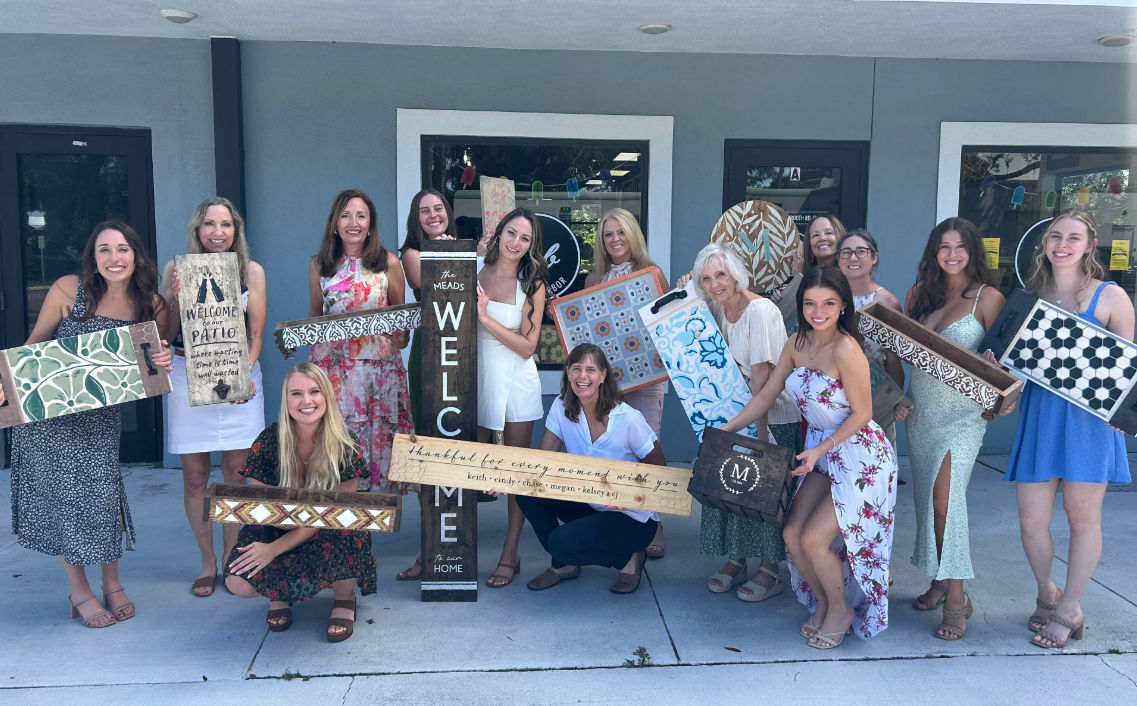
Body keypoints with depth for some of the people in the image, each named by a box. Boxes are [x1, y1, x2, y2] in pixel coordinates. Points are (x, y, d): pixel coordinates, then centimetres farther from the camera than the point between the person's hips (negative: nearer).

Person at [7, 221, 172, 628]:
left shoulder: (152, 306, -7)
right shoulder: (69, 289, -13)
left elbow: (152, 363, 3)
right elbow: (34, 343, -2)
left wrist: (163, 362, -19)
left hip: (101, 415, 1)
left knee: (103, 492, -1)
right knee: (64, 494, 4)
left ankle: (112, 585, 19)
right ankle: (79, 592, 21)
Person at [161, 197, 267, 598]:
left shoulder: (252, 271, 3)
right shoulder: (176, 270, 2)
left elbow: (256, 333, 3)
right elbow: (164, 335, 4)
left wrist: (243, 373, -12)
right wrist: (176, 298, -13)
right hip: (187, 379, 0)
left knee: (237, 472, 2)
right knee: (194, 476, 5)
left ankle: (232, 560, 17)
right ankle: (207, 563, 20)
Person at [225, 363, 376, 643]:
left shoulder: (345, 447, -17)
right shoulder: (268, 442, -12)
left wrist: (275, 548, -27)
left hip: (329, 536, -2)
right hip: (278, 528, 2)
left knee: (344, 534, -38)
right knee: (238, 583, -25)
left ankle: (344, 597, -3)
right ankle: (278, 595, 12)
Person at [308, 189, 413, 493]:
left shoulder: (388, 263, 5)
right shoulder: (320, 265, 8)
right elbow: (313, 318, 16)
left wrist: (400, 336, -8)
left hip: (380, 365, -1)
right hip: (333, 363, 1)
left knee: (379, 438, -1)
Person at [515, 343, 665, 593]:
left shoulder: (628, 419, -20)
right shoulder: (562, 408, -6)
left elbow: (659, 471, -12)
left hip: (633, 517, -6)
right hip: (589, 504, 6)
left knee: (561, 542, -26)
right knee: (527, 491, -16)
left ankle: (629, 559, 2)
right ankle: (564, 564, 7)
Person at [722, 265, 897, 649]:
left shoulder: (846, 349, -24)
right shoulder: (798, 343, -1)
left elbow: (861, 413, -17)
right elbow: (765, 396, 5)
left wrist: (819, 449, -21)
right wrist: (724, 430, 1)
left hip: (860, 456, -7)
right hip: (822, 452, 7)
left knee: (814, 539, -8)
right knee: (792, 534, 2)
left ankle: (841, 609, 20)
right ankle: (822, 602, 28)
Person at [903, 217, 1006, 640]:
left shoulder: (988, 298, -4)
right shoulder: (921, 294, 10)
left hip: (962, 411, -5)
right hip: (920, 408, 5)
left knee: (946, 499, -13)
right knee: (927, 497, 9)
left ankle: (956, 598, -3)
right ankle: (939, 580, 23)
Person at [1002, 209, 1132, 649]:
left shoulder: (1110, 297, 0)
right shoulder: (1029, 296, 10)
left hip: (1089, 418, -3)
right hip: (1038, 415, 3)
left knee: (1082, 516, 5)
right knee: (1031, 519, 2)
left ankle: (1068, 611, 21)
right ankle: (1047, 595, 29)